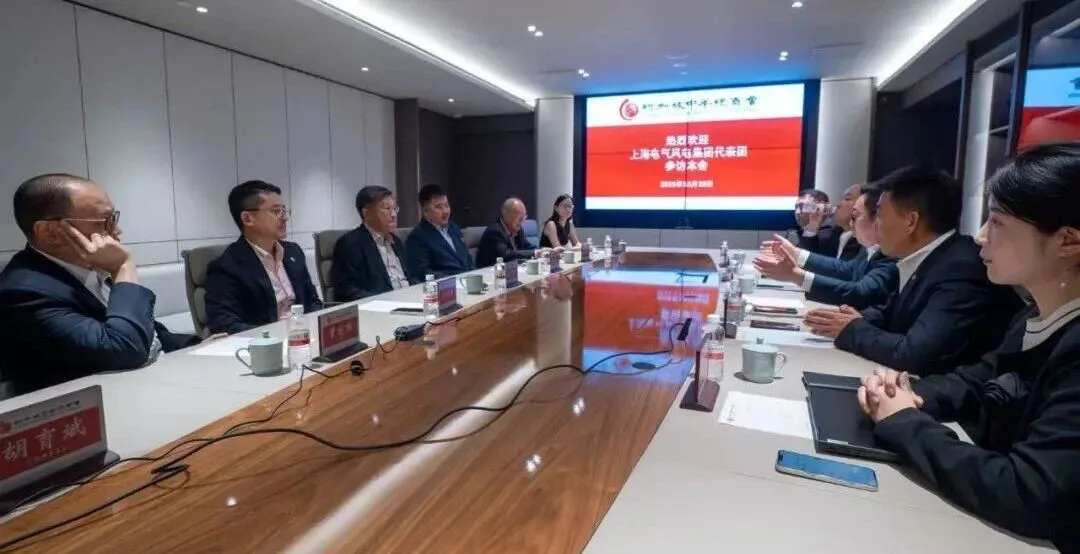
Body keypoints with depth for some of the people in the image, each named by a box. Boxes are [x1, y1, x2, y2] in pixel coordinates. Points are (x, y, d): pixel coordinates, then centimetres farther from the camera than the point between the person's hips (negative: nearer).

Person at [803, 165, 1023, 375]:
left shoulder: (962, 270, -25)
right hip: (908, 381, 7)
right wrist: (849, 320, -7)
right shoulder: (924, 260, 2)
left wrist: (852, 331, -14)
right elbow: (890, 313, 13)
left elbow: (913, 355, -30)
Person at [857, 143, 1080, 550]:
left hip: (1035, 539, -6)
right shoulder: (1038, 319, 1)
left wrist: (903, 423, -20)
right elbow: (978, 380, 12)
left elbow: (1031, 497, -31)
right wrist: (908, 394, -9)